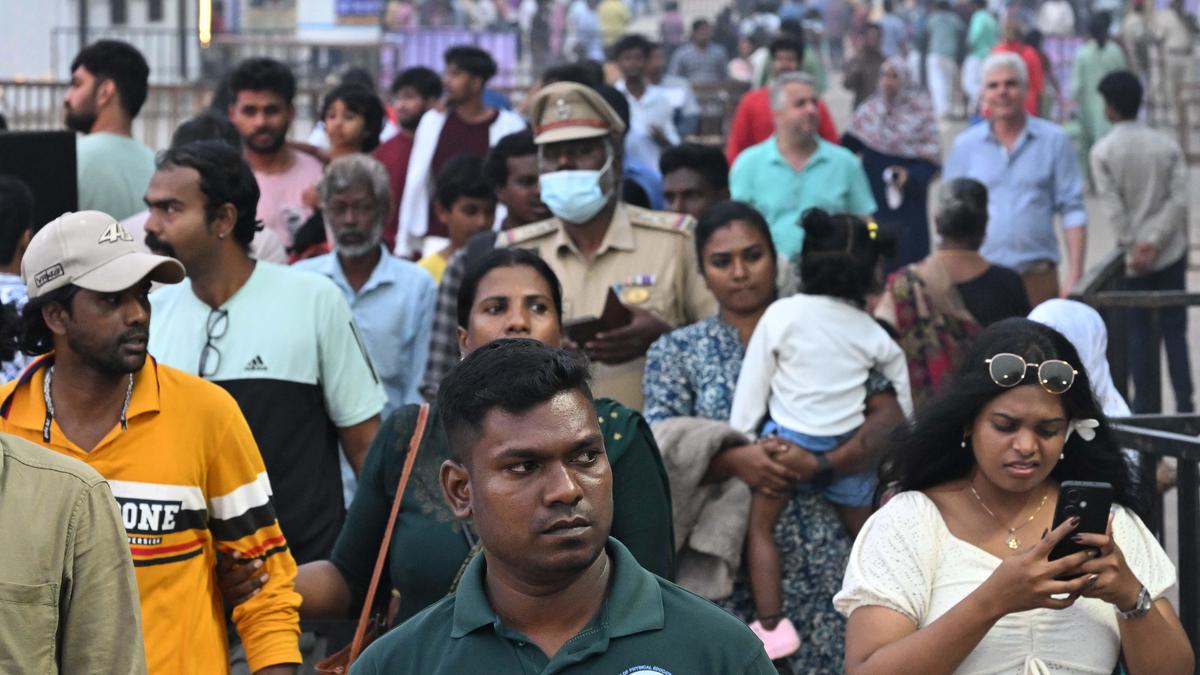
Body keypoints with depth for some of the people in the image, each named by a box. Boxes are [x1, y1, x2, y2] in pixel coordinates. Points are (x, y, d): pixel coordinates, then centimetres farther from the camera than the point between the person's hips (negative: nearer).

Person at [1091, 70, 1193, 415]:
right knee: (1175, 329, 7)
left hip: (1134, 257, -2)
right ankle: (1184, 405, 3)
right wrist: (1154, 241, -11)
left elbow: (1112, 206, -14)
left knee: (1139, 333, 8)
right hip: (1171, 251, 2)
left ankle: (1147, 405, 11)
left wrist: (1134, 247, -11)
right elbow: (1179, 200, -7)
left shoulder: (1103, 151, -8)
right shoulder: (1167, 145, 0)